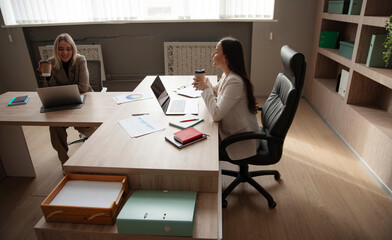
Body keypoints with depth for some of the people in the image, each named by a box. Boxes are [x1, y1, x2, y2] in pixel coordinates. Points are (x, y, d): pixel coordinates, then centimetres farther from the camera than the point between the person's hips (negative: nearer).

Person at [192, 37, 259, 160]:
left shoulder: (235, 81, -29)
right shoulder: (226, 75, 1)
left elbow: (216, 115, -32)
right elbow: (216, 91, 18)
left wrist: (206, 88, -20)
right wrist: (205, 85, -4)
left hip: (241, 140, -8)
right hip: (231, 130, 8)